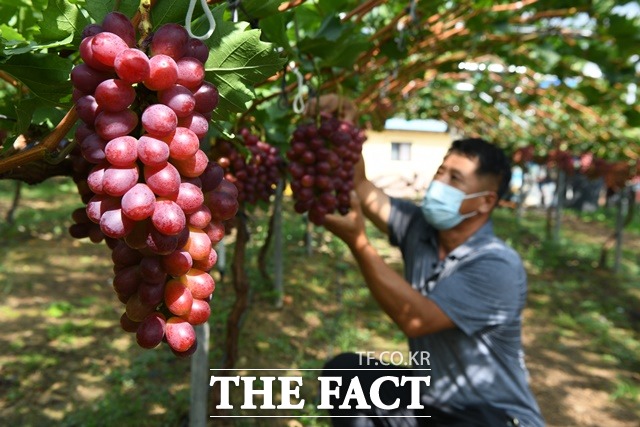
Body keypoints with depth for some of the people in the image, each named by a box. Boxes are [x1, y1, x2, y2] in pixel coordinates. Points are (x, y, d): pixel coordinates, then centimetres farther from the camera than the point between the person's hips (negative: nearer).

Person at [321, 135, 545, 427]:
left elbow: (416, 319, -32)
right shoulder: (419, 227, -4)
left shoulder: (498, 266, -24)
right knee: (343, 372, -11)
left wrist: (357, 242, -37)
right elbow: (359, 188, -11)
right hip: (430, 400, 6)